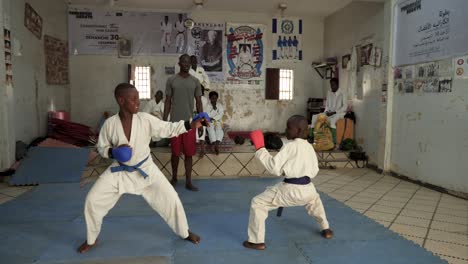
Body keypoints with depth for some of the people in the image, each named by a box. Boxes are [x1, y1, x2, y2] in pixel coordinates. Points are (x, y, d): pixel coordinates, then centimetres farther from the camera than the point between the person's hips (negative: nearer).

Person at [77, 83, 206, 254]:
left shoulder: (145, 119, -15)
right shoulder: (110, 123, -14)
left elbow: (168, 129, -13)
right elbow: (101, 147, -1)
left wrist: (190, 125, -26)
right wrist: (113, 152, -23)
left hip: (145, 169, 0)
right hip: (119, 171, 1)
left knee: (170, 198, -4)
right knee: (92, 200, -2)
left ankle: (185, 233, 23)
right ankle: (91, 240, 27)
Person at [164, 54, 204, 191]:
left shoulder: (195, 81, 5)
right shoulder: (171, 80, 2)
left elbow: (199, 102, 6)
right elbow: (168, 102, 3)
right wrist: (164, 121, -2)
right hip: (175, 122, -1)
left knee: (189, 153, 3)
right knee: (175, 153, 7)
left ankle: (188, 181, 11)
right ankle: (174, 178, 25)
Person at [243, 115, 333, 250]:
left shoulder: (290, 146, -12)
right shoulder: (309, 147, 9)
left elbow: (274, 167, -15)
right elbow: (314, 171, 17)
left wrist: (260, 150, -9)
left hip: (290, 189, -7)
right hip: (307, 188, 7)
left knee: (258, 203, 4)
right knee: (314, 199, 43)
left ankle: (257, 241, 7)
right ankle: (326, 229, 50)